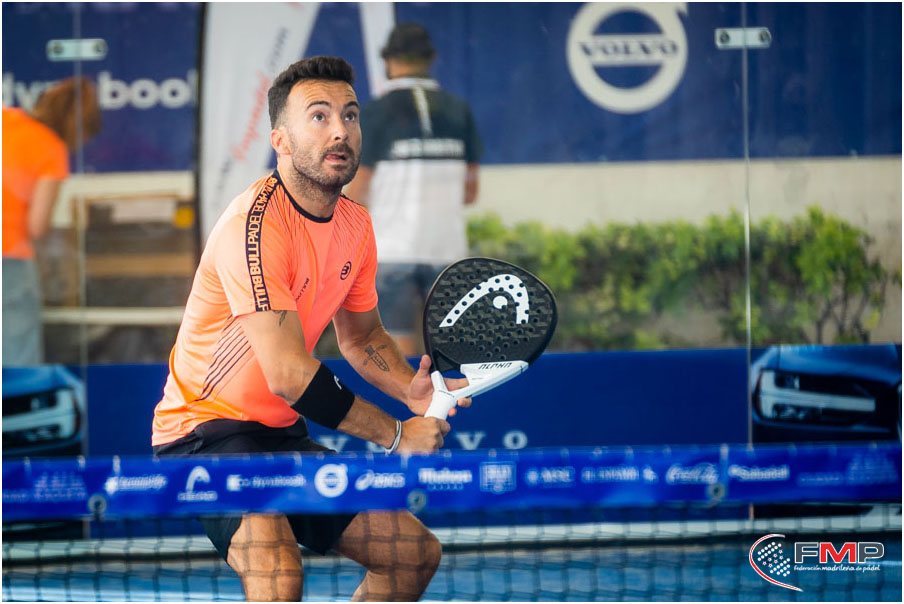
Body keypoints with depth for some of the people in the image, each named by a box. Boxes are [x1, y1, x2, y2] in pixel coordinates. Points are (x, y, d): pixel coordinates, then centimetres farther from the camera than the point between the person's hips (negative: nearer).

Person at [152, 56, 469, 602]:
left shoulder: (355, 224, 6)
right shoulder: (255, 224, -23)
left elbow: (362, 335, 21)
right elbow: (288, 375, -27)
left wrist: (412, 389, -2)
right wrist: (396, 435, -19)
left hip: (283, 434, 9)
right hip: (205, 428, -9)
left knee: (417, 553, 11)